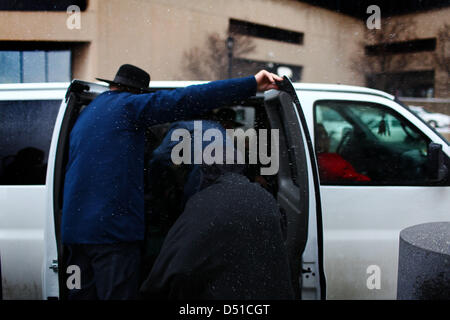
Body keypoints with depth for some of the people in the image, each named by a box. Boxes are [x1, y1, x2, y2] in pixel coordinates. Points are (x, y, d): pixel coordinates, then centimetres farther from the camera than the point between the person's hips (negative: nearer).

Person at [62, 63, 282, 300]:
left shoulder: (85, 114, 22)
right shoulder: (127, 105, -4)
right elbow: (188, 99, -12)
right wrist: (251, 84, -14)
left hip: (74, 228, 9)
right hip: (113, 228, -9)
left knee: (81, 293, 12)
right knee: (118, 292, -4)